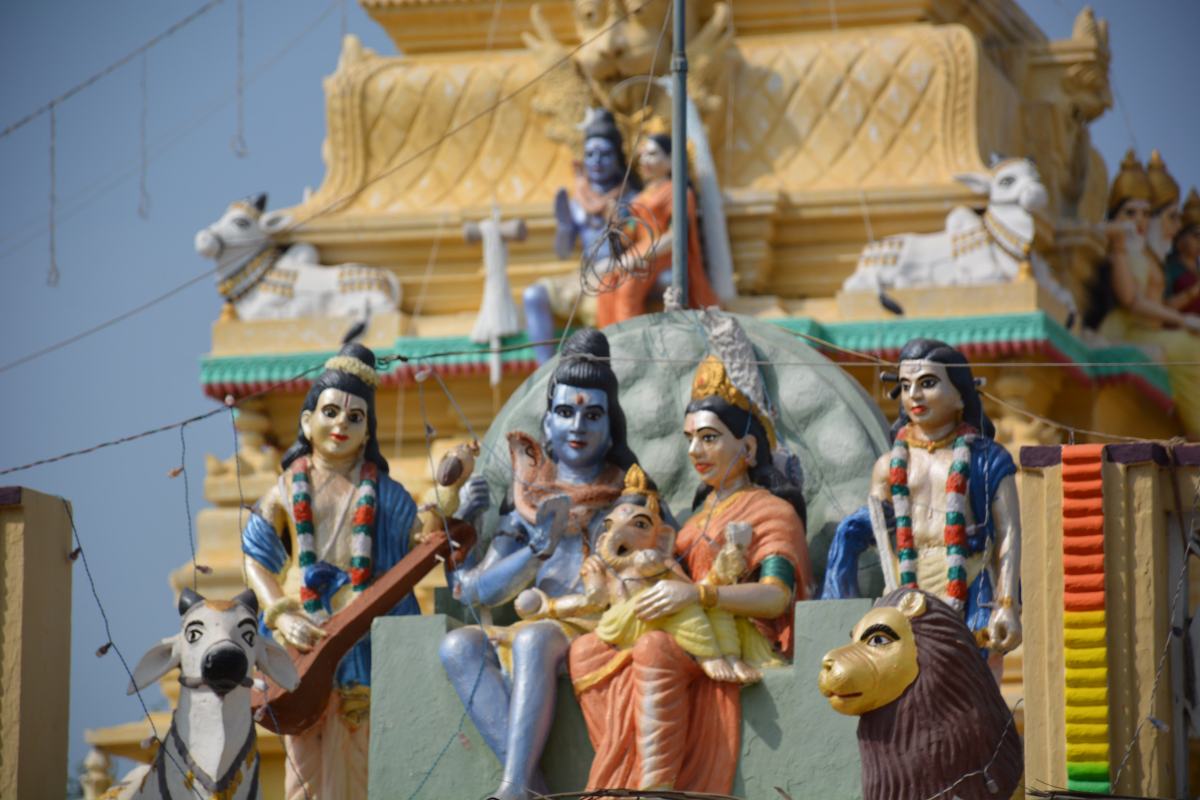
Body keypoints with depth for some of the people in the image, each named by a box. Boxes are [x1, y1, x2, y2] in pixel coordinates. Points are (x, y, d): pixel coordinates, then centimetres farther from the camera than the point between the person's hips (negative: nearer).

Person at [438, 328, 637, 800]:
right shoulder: (529, 499, 17)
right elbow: (482, 591, 8)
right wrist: (536, 552, -9)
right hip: (540, 628, 4)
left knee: (534, 638, -35)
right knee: (459, 645, -25)